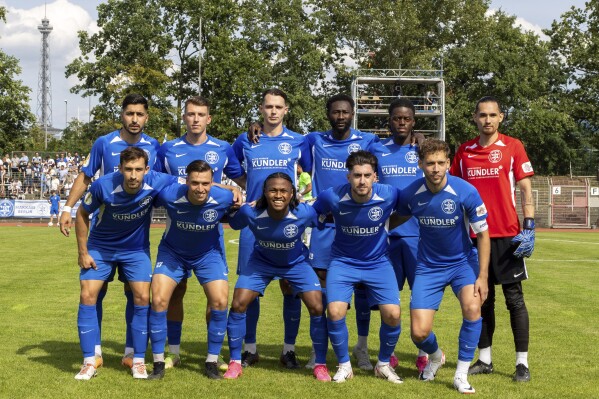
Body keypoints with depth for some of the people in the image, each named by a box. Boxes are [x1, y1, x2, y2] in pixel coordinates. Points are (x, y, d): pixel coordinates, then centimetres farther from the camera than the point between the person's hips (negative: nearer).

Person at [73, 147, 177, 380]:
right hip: (100, 247, 0)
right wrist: (83, 252, -8)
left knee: (142, 298, -9)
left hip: (136, 249, 1)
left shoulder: (156, 183, -26)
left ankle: (138, 361, 6)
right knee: (87, 296, -9)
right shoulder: (103, 186, -28)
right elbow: (82, 214, -9)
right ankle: (89, 362, 2)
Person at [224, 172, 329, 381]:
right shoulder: (251, 212, -31)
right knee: (238, 305, -10)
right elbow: (233, 222, -8)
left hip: (296, 263, 0)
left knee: (317, 308, -12)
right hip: (261, 262, 1)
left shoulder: (304, 212, -32)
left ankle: (320, 364, 6)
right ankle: (235, 363, 8)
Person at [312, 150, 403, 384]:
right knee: (335, 312, -19)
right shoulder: (332, 197, -20)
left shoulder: (389, 195, -19)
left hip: (378, 262, 1)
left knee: (392, 314, -13)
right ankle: (344, 365, 7)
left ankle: (383, 364, 15)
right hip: (343, 262, 0)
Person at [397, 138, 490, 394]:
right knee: (419, 334, -8)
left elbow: (483, 234, -11)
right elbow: (398, 218, 11)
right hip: (428, 266, 1)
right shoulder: (410, 194, -13)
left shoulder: (466, 192, -20)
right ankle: (435, 357, 31)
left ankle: (461, 375, -10)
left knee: (472, 307, -30)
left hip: (463, 261, -1)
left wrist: (482, 276, -13)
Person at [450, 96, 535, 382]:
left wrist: (529, 228, -11)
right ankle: (485, 359, 18)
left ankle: (522, 363, 5)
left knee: (514, 298, 0)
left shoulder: (513, 147, -1)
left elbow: (526, 190, -2)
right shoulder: (464, 151, 9)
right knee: (482, 299, 10)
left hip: (507, 235, -3)